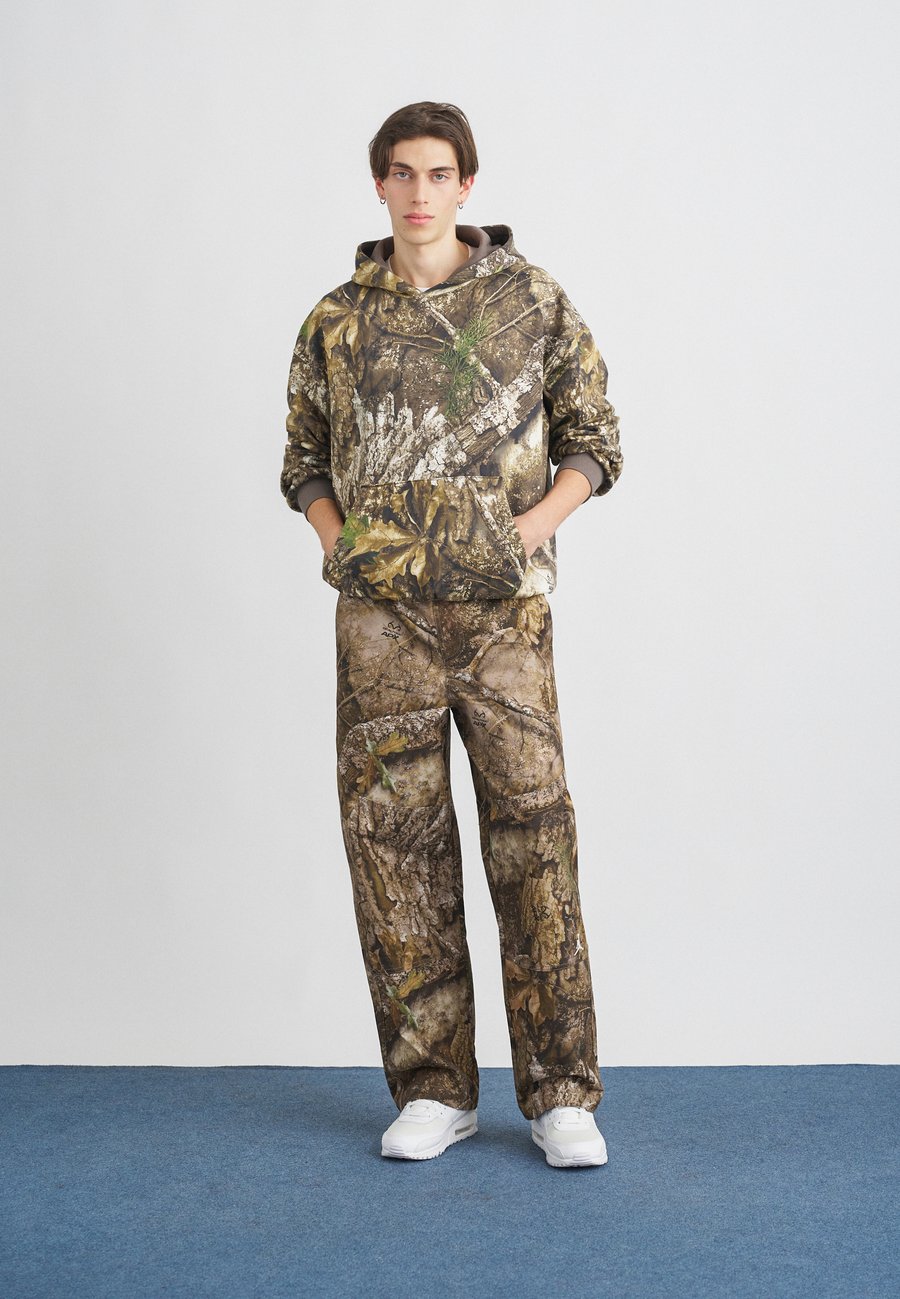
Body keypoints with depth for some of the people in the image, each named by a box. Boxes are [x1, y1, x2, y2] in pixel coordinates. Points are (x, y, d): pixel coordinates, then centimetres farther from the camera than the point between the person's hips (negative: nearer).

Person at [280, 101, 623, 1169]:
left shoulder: (530, 300, 5)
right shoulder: (337, 319, 10)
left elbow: (595, 442, 8)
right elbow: (305, 457, 20)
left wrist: (532, 528, -7)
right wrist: (334, 538, 1)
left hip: (501, 607, -2)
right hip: (381, 611, 2)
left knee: (533, 831, -4)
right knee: (394, 838, 2)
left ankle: (560, 1095, 6)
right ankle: (434, 1090, 13)